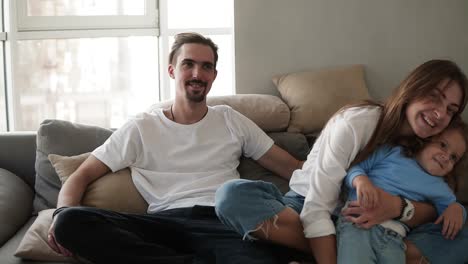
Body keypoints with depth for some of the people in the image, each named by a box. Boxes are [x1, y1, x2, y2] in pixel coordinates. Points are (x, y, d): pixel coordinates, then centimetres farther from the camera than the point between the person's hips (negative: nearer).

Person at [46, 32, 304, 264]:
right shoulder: (140, 128, 16)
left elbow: (290, 167, 21)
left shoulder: (231, 121, 21)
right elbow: (82, 175, 12)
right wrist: (63, 214, -9)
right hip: (166, 223, 3)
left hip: (223, 221, -3)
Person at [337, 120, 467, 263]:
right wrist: (360, 180, -11)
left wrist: (456, 208, 8)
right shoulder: (392, 152, 14)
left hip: (392, 236, 4)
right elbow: (355, 167, 12)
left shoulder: (439, 188, 24)